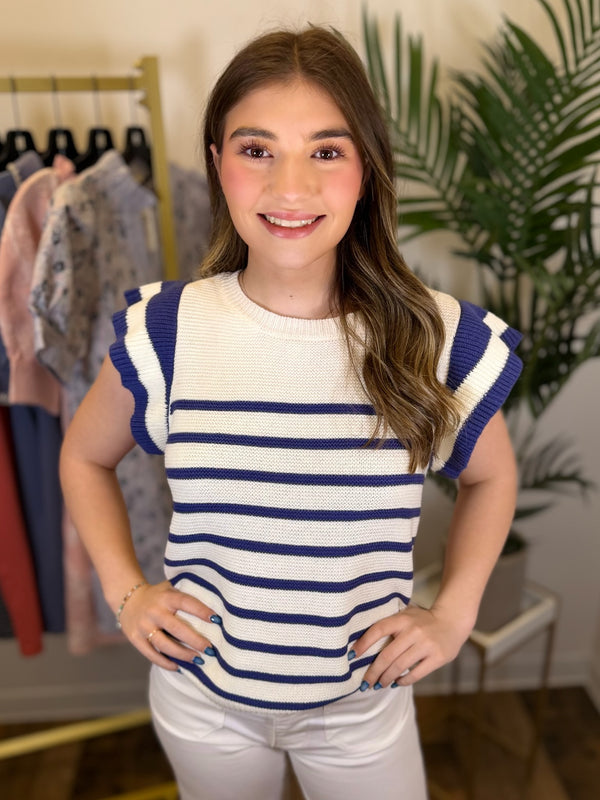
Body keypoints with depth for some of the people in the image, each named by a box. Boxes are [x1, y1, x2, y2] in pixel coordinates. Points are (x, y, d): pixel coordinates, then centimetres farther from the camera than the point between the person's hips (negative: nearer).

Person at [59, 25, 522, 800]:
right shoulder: (164, 333, -16)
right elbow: (84, 457, 2)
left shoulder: (437, 339, -17)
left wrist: (454, 611, -6)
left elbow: (490, 476, 2)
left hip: (364, 704, 0)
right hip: (201, 696, 1)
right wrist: (124, 589, -6)